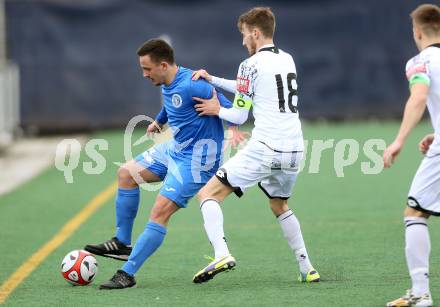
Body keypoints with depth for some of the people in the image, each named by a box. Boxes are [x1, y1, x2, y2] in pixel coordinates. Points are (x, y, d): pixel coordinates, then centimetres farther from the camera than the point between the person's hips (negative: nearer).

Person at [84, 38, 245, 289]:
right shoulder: (168, 85, 3)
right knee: (127, 174, 15)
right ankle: (122, 243, 23)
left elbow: (227, 107, -24)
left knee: (160, 213, -15)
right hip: (176, 148, 10)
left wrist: (235, 129, -40)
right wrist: (159, 121, 41)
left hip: (196, 160, -10)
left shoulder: (191, 85, -26)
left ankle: (128, 274, -11)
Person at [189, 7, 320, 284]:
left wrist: (217, 110, 16)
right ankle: (307, 268, 25)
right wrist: (212, 79, 27)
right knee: (280, 206, 31)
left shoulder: (252, 65, -5)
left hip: (265, 149, -7)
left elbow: (239, 117, -2)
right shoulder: (287, 60, 16)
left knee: (208, 195, -2)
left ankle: (222, 254, -23)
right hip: (294, 149, 7)